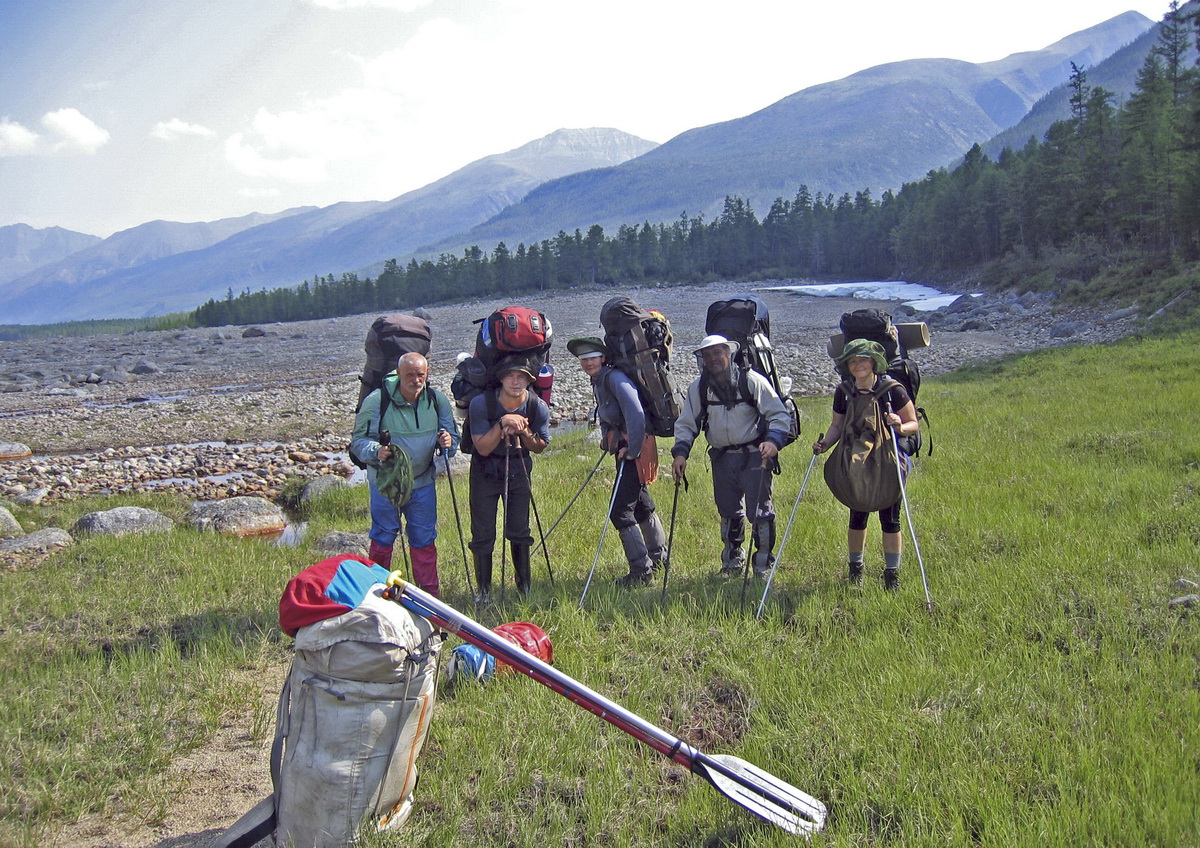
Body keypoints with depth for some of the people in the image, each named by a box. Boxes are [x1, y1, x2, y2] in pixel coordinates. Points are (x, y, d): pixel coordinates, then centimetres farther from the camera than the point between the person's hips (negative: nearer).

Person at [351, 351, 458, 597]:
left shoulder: (438, 400, -5)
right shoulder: (376, 401, -16)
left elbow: (453, 435, 4)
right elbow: (358, 440, -12)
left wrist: (448, 442, -20)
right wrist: (376, 451, -33)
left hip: (422, 483, 3)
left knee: (424, 540, 12)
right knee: (383, 539, 9)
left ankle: (429, 595, 25)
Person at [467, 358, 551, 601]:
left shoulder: (538, 407, -13)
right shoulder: (481, 403, -21)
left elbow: (540, 447, -1)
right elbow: (483, 448, -21)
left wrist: (524, 432, -22)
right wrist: (502, 423, -34)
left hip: (518, 471, 2)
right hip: (485, 474, -2)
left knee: (519, 531, 6)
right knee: (483, 534, 0)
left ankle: (524, 587, 23)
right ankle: (484, 590, 15)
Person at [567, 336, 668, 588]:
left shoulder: (615, 378, -19)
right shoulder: (597, 382, 10)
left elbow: (636, 414, -28)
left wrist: (633, 450, -23)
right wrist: (606, 436, 11)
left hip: (635, 448, -10)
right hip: (624, 448, 10)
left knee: (620, 511, -10)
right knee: (640, 505, 23)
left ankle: (641, 571, -2)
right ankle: (659, 557, 40)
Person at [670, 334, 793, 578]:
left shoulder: (751, 380, -10)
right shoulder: (698, 387, 1)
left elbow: (779, 415, -7)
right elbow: (686, 423, 7)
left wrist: (773, 441, -25)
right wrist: (680, 452, -8)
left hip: (753, 456, -4)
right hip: (722, 458, 4)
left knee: (760, 511, -5)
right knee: (728, 512, 13)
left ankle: (764, 564, 10)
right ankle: (732, 562, 28)